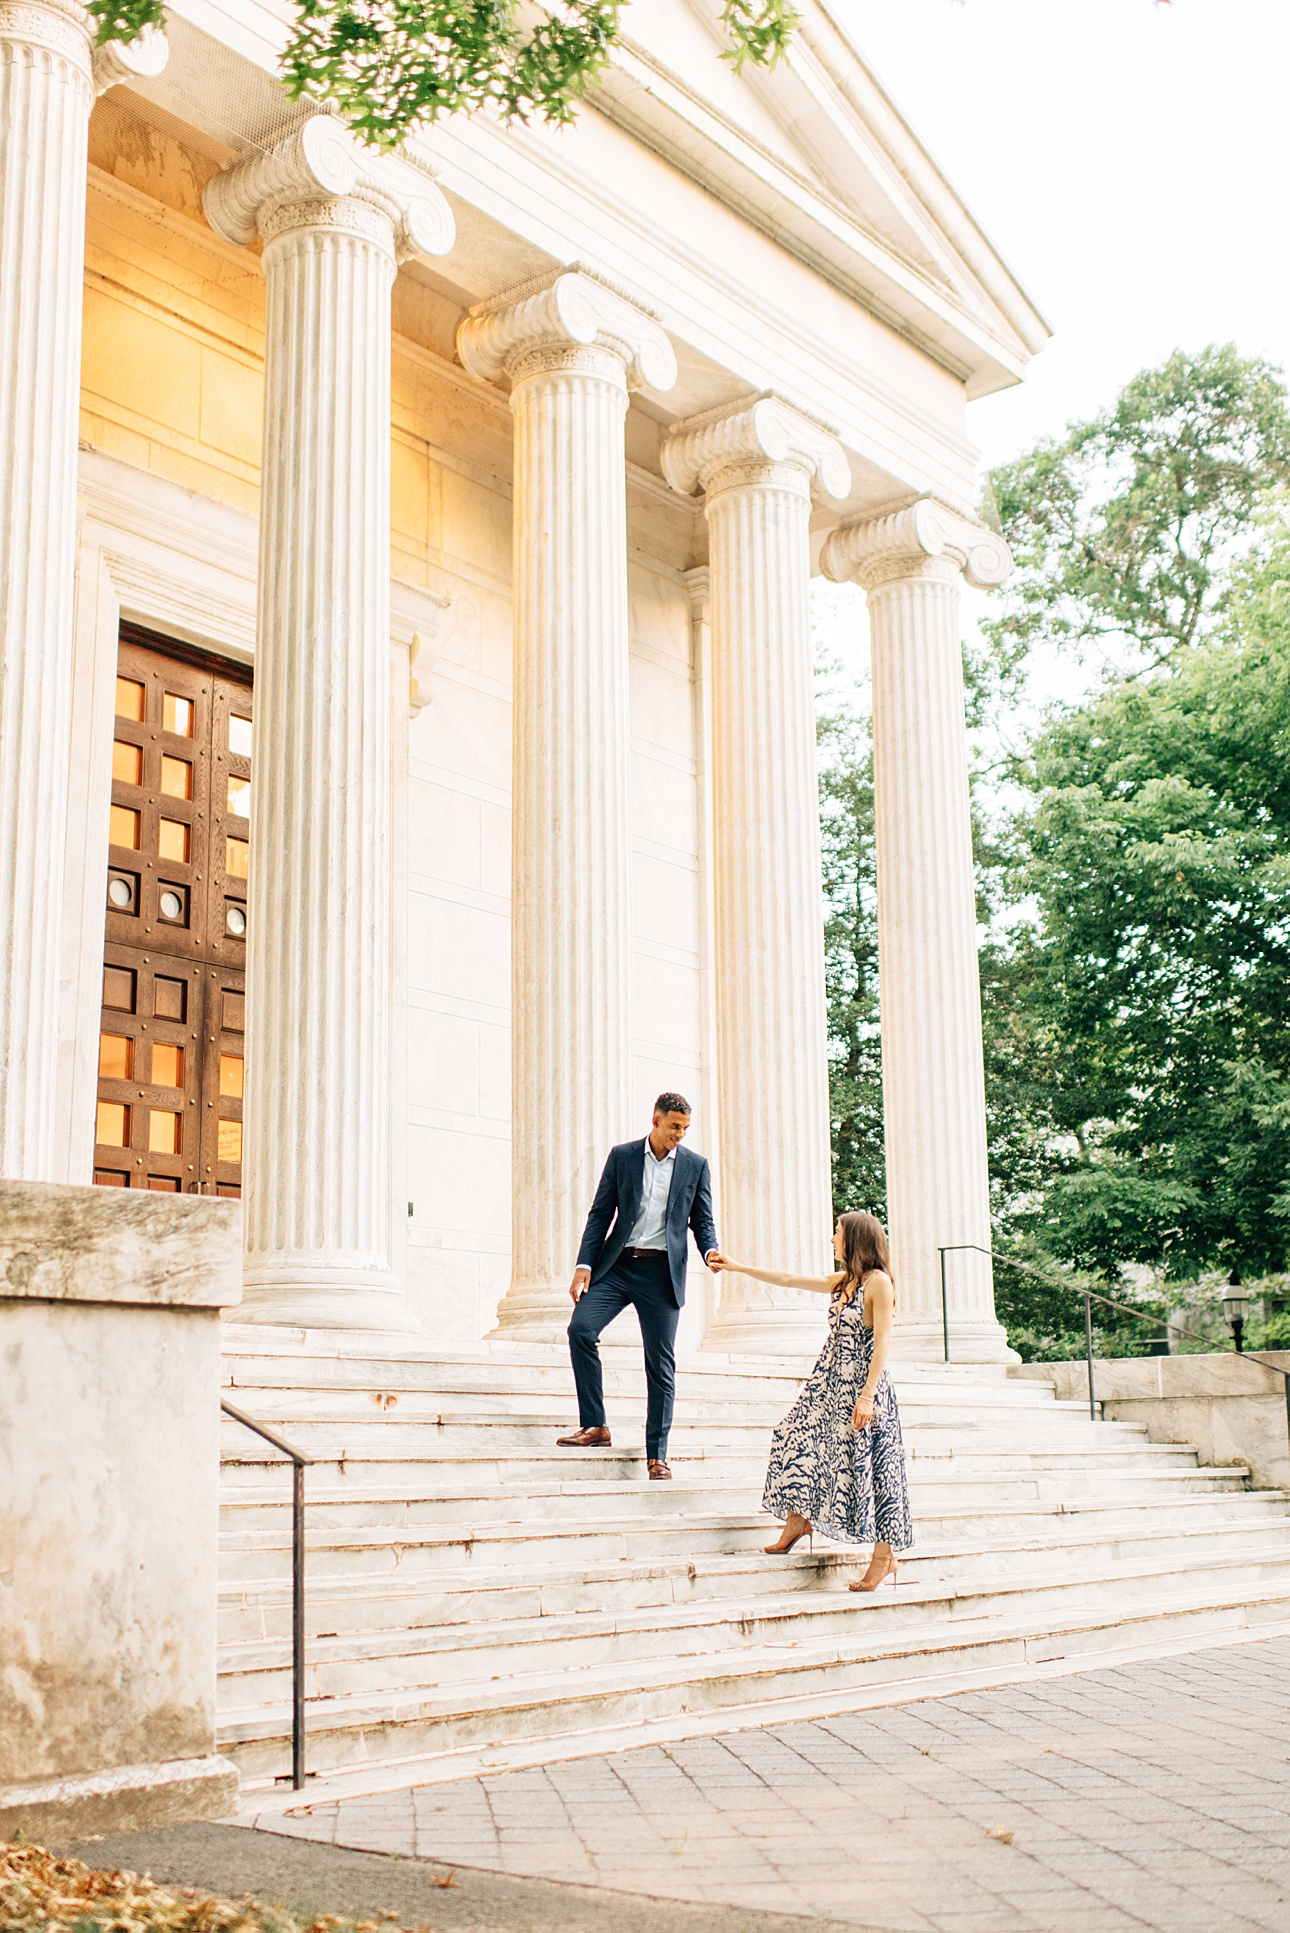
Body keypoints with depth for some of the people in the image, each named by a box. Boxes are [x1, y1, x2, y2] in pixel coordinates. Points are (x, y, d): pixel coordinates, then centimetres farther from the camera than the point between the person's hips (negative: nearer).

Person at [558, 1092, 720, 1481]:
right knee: (580, 1328, -19)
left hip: (662, 1272, 0)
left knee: (661, 1365, 0)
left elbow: (702, 1221, 10)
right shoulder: (622, 1156, 5)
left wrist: (710, 1251, -12)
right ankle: (594, 1425, -6)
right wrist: (584, 1266, -3)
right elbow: (600, 1213, 6)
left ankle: (656, 1456, 8)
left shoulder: (695, 1165, 6)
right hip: (617, 1264, 1)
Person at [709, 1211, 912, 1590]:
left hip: (861, 1387, -8)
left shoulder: (878, 1282, -11)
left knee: (867, 1467, -4)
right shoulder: (841, 1282, 13)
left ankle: (885, 1559, 5)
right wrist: (737, 1266, 24)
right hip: (830, 1383, 8)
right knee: (799, 1443, 4)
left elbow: (882, 1343, -16)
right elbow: (788, 1280, 21)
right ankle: (798, 1521, 19)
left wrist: (867, 1395, -21)